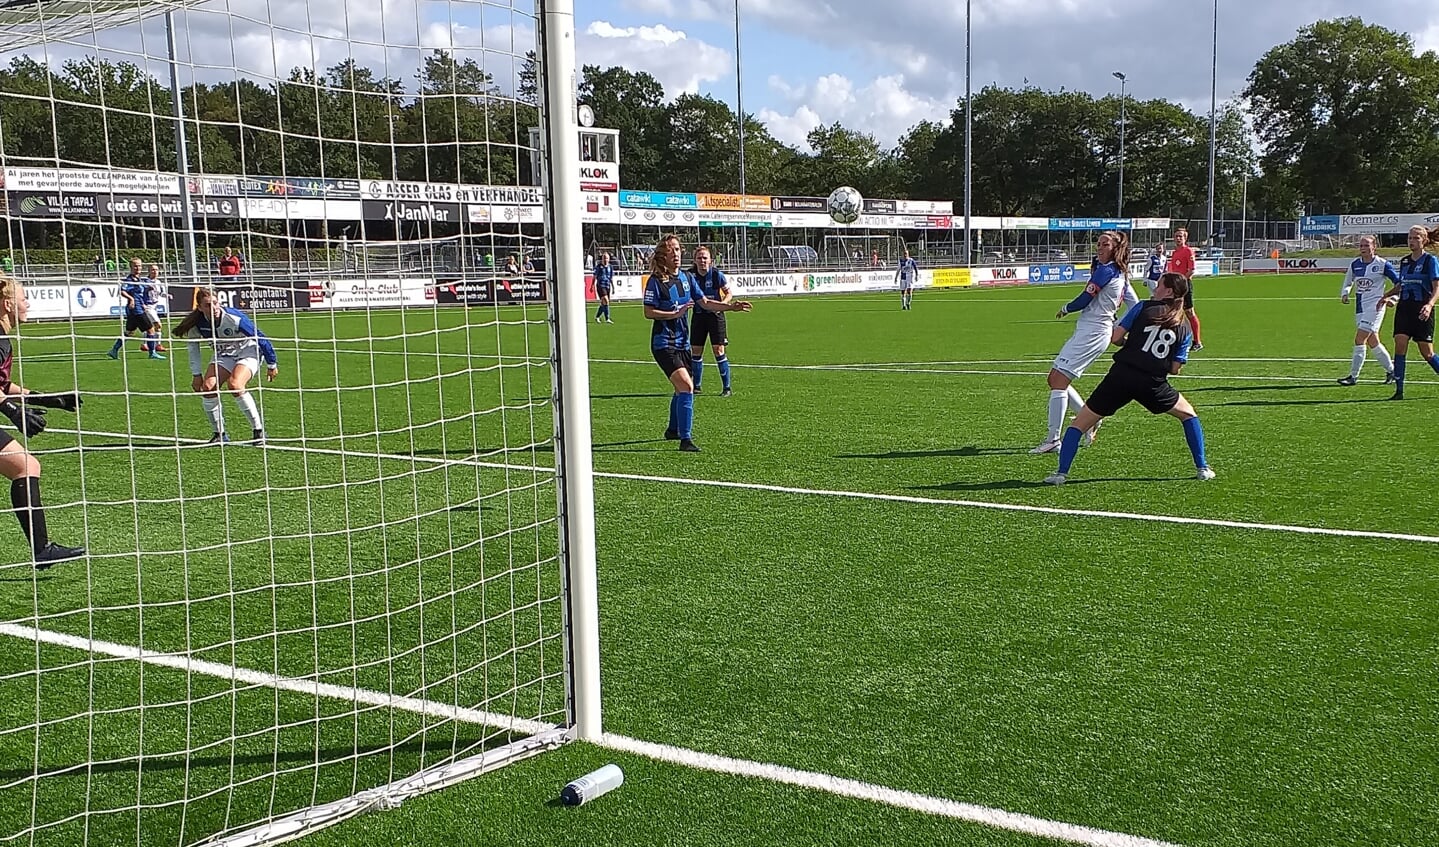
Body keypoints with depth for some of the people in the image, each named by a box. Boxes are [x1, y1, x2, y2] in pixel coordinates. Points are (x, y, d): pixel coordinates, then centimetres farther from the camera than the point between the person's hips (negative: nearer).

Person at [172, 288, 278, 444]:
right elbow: (193, 346, 3)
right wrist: (196, 375, 2)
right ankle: (220, 433, 2)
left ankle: (259, 430, -18)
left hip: (248, 351, -5)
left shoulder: (234, 319, -32)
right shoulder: (197, 323, -18)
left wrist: (272, 365, -11)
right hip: (223, 354, 5)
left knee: (234, 384, -30)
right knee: (207, 387, -16)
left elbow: (261, 338, -20)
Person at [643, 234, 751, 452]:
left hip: (682, 342, 8)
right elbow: (648, 312, -16)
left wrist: (731, 306, 3)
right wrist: (675, 313, -25)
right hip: (663, 343, -8)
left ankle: (673, 430, 43)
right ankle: (685, 440, -20)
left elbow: (705, 303, 12)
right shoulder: (656, 281, -13)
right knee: (686, 385, -21)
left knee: (682, 387, 21)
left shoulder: (686, 277, 7)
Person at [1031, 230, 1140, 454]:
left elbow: (1083, 301, -11)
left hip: (1092, 333, -10)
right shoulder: (1121, 274, 15)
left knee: (1058, 381, -13)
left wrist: (1065, 309, 7)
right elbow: (1135, 305, 19)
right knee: (1055, 379, 13)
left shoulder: (1105, 271, -12)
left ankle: (1053, 440, -14)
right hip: (1086, 332, 10)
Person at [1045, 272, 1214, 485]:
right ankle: (1202, 468, 24)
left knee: (1080, 422, 8)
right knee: (1188, 414, 27)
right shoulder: (1184, 327, 11)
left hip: (1121, 375, -2)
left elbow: (1115, 337, 1)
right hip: (1152, 384, 2)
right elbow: (1175, 369, 9)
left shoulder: (1143, 308, 5)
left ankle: (1061, 473, -2)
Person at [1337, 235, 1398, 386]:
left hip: (1375, 306, -6)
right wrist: (1344, 294, 3)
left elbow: (1399, 282, 0)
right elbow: (1348, 282, 22)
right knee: (1373, 342, 11)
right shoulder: (1354, 264, 8)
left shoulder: (1382, 264, -7)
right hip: (1360, 307, 6)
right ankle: (1391, 370, 29)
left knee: (1359, 340, -13)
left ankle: (1353, 376, -8)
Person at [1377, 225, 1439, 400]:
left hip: (1422, 312, -5)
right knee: (1400, 345, -10)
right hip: (1404, 308, 5)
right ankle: (1399, 390, -9)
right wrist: (1386, 295, 19)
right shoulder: (1404, 261, 12)